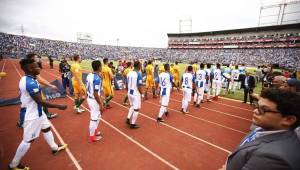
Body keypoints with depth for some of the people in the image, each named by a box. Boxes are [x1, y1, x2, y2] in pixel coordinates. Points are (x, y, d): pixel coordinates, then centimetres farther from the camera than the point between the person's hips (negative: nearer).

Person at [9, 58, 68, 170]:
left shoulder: (25, 79, 3)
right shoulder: (31, 83, -29)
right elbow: (40, 102, -30)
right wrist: (58, 106, -23)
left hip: (36, 112, 10)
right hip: (33, 115, -10)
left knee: (47, 128, 23)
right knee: (28, 140, 7)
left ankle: (54, 148, 41)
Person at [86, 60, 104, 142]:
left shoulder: (89, 75, 4)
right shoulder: (97, 78, -25)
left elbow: (88, 89, 11)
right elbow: (95, 94, -25)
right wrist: (100, 105, -18)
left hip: (89, 98, 9)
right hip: (94, 100, -9)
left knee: (98, 116, 25)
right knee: (94, 118, 7)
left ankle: (95, 131, 42)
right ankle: (92, 137, 25)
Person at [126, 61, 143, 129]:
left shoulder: (129, 73, 4)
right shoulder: (139, 74, -18)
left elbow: (128, 84, 11)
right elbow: (139, 86, -20)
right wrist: (142, 94, -8)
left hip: (129, 93, 7)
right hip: (136, 94, -7)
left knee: (132, 106, 27)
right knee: (136, 109, 7)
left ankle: (128, 119, 29)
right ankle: (132, 124, 16)